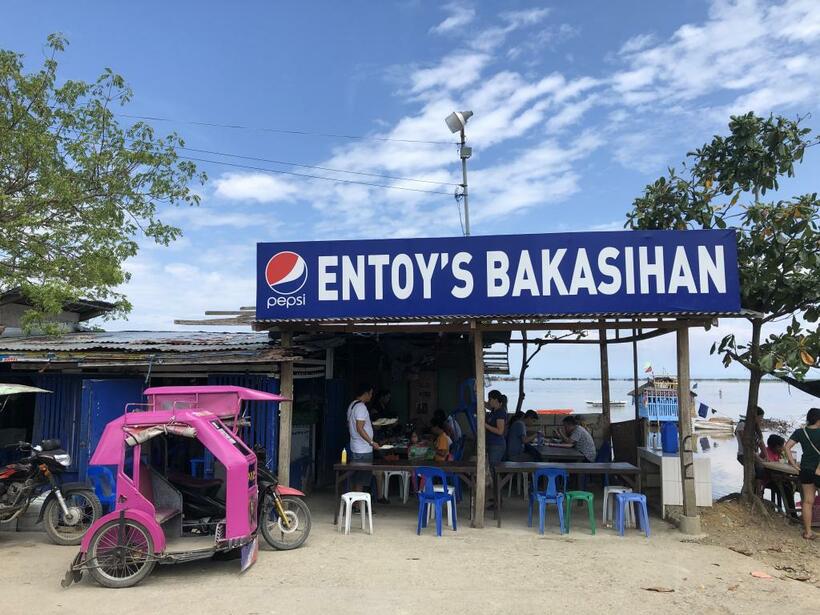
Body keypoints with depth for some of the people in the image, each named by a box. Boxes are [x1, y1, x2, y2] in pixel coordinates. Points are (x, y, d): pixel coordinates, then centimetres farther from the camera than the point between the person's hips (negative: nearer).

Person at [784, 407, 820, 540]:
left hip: (805, 470, 4)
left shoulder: (800, 432, 1)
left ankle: (808, 531, 14)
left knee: (808, 501, 11)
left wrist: (794, 464, -1)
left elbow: (787, 446, -6)